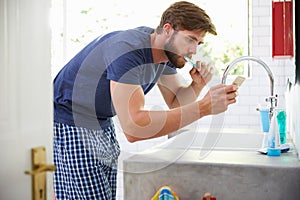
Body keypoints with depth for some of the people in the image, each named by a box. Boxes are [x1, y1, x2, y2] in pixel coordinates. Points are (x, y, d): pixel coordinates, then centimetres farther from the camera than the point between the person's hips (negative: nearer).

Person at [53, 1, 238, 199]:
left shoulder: (166, 50, -2)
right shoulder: (128, 51, -30)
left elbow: (175, 101, 8)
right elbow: (133, 127, -39)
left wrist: (198, 85, -15)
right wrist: (204, 107, -38)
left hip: (103, 124, 8)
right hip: (69, 124, -8)